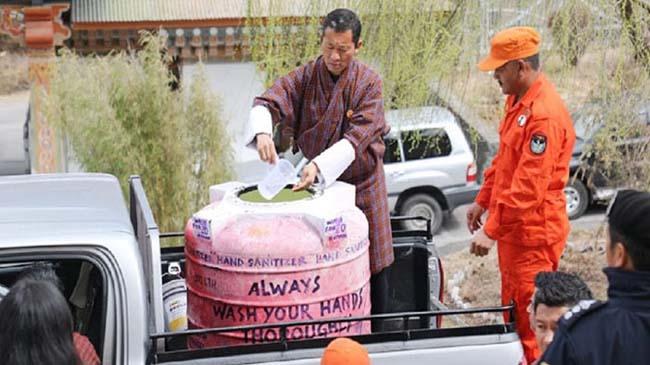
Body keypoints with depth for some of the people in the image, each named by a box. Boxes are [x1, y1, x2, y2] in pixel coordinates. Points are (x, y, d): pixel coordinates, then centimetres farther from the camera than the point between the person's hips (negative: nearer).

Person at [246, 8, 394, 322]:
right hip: (315, 182, 1)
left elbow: (357, 138, -22)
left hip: (362, 183, -1)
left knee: (374, 266, 6)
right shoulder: (305, 77, -6)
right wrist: (262, 132, -41)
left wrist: (320, 164, -37)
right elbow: (267, 103, -18)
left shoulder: (369, 83, -12)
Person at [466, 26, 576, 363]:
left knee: (531, 321, -1)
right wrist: (482, 201, 20)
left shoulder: (545, 115, -24)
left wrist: (491, 231, -24)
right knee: (512, 311, 20)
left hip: (534, 233, -10)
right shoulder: (517, 100, 7)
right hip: (512, 226, 10)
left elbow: (528, 187, -27)